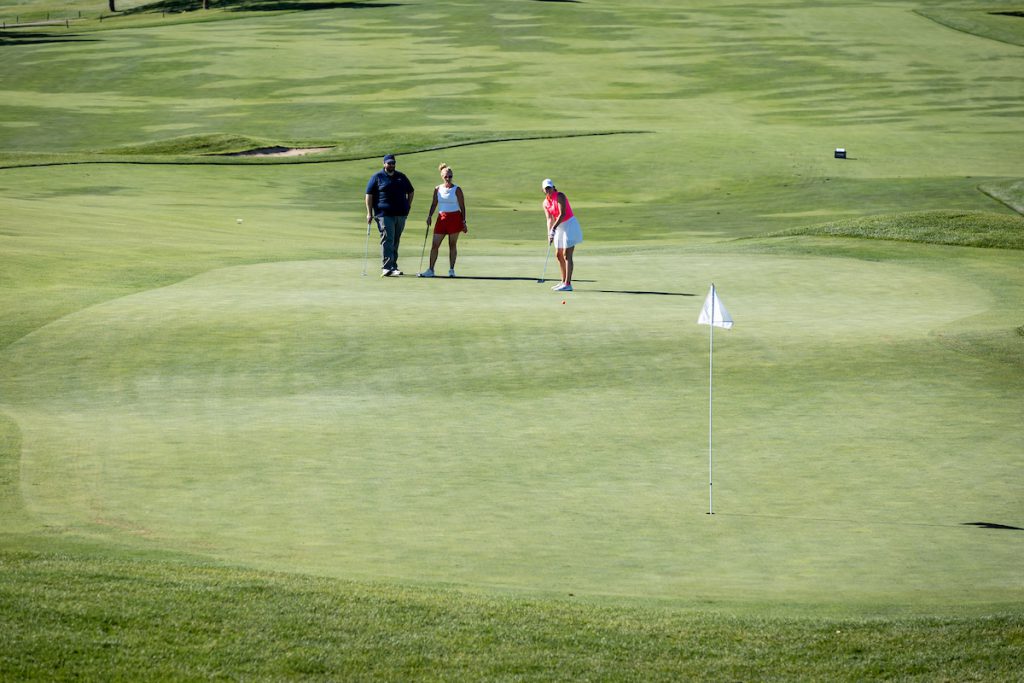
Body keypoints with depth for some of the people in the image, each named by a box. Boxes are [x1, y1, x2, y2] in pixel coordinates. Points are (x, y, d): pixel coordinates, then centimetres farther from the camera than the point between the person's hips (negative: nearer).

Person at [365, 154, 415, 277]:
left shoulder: (401, 176, 15)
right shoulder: (377, 177, 2)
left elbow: (411, 191, 28)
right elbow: (369, 195, -1)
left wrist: (408, 206, 17)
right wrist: (369, 213, -8)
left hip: (401, 214, 5)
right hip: (384, 214, -5)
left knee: (396, 241, 10)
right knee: (387, 240, -15)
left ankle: (393, 266, 18)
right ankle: (386, 268, -21)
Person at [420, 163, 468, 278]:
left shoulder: (457, 189, -3)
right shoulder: (437, 189, 6)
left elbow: (462, 206, -1)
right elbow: (434, 204, 12)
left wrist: (464, 222, -5)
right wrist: (430, 216, -3)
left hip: (455, 218, -3)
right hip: (442, 218, 3)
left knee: (452, 245, 2)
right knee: (435, 245, -3)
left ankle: (451, 270, 10)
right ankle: (430, 270, 1)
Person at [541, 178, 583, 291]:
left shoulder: (560, 196, -16)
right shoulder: (545, 203, 6)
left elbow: (562, 214, -24)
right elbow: (550, 219, -1)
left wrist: (554, 229, -29)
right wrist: (549, 233, -15)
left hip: (569, 225, -9)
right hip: (560, 227, 9)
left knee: (567, 256, -11)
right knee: (558, 255, 13)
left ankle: (568, 284, -13)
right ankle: (564, 281, 24)